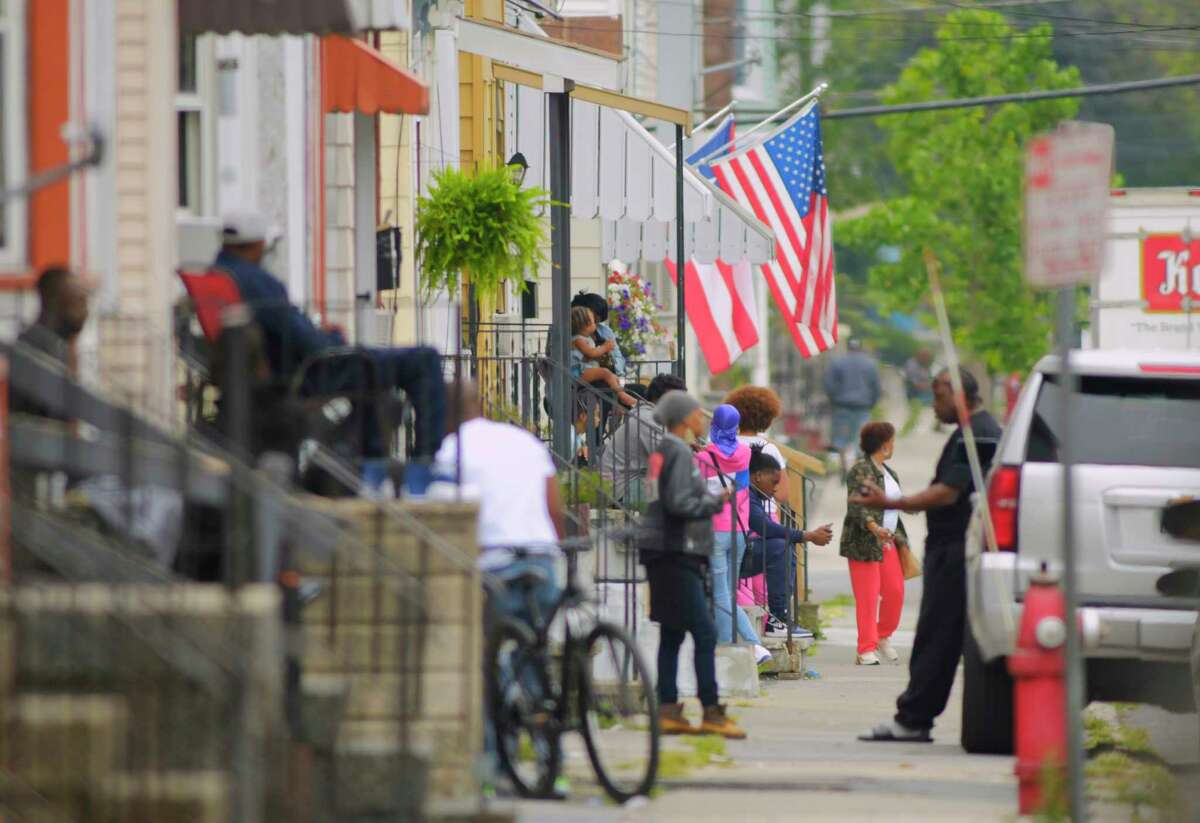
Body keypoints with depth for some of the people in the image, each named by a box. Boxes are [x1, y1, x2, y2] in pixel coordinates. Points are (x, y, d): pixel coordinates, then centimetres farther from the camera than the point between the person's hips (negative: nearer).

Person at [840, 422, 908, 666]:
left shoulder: (887, 472, 19)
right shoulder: (861, 472, -10)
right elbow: (856, 506, -21)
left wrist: (900, 538, 26)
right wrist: (875, 528, -35)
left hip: (887, 543, 8)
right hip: (864, 543, -8)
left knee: (895, 591, 2)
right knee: (867, 597, -8)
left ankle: (883, 637, 21)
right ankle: (866, 650, -7)